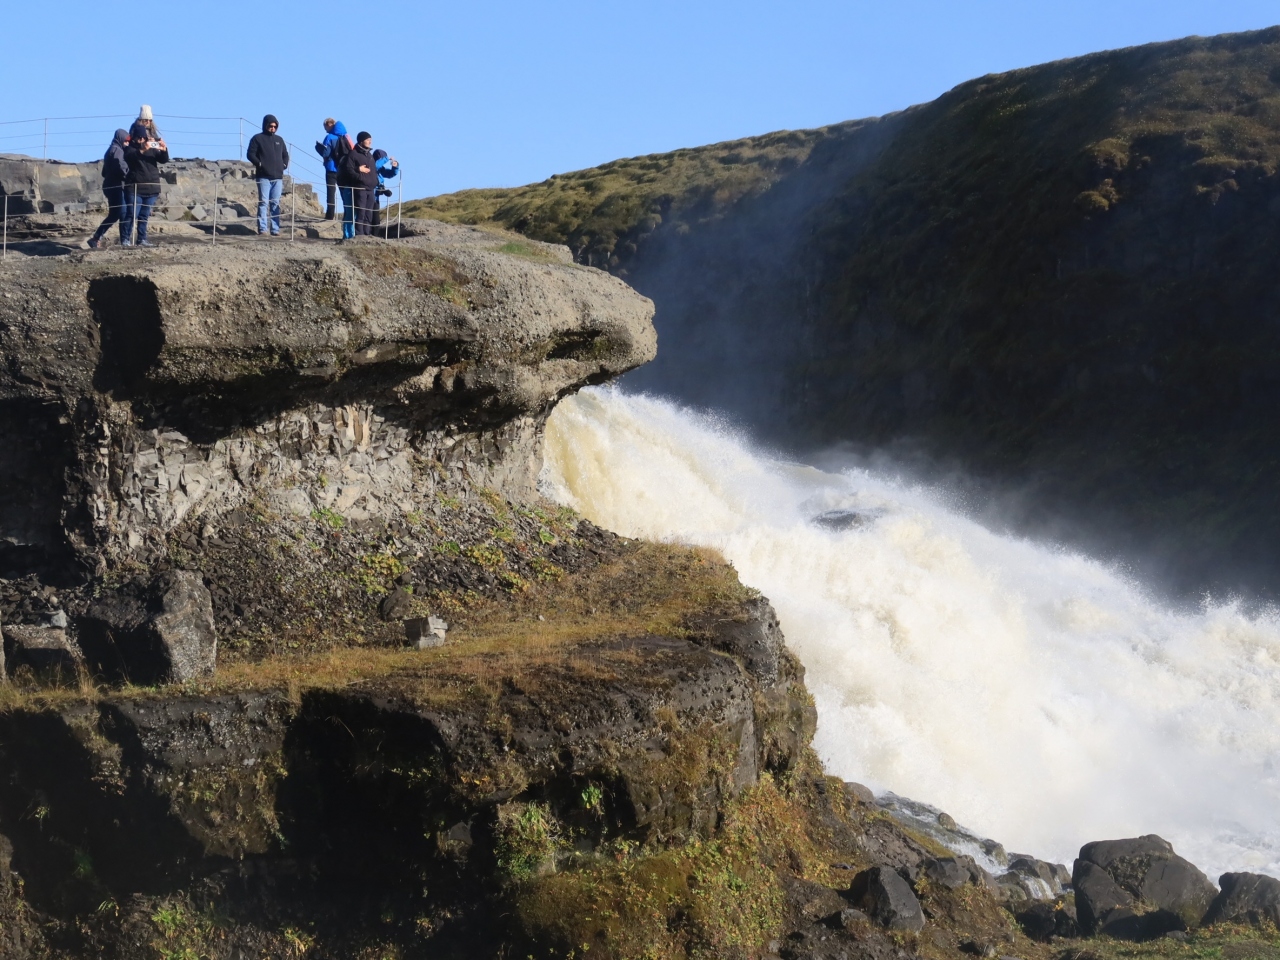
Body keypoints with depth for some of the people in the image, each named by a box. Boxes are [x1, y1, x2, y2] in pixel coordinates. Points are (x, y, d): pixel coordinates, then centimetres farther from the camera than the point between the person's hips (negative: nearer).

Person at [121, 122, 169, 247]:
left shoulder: (152, 149, 15)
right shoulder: (130, 148, 3)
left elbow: (164, 160, 3)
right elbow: (129, 156, -20)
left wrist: (164, 150, -19)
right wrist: (142, 150, -37)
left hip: (151, 189, 5)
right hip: (135, 188, -5)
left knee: (144, 216, 8)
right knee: (132, 214, -10)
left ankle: (142, 239, 13)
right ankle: (125, 239, -8)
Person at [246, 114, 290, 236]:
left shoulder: (279, 139, 18)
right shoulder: (257, 138, 4)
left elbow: (285, 155, 26)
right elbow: (250, 154, -1)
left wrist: (284, 165, 8)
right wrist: (259, 164, -13)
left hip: (278, 177, 5)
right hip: (263, 177, -5)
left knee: (276, 204, 5)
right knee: (263, 202, -9)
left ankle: (275, 229, 5)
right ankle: (262, 229, -11)